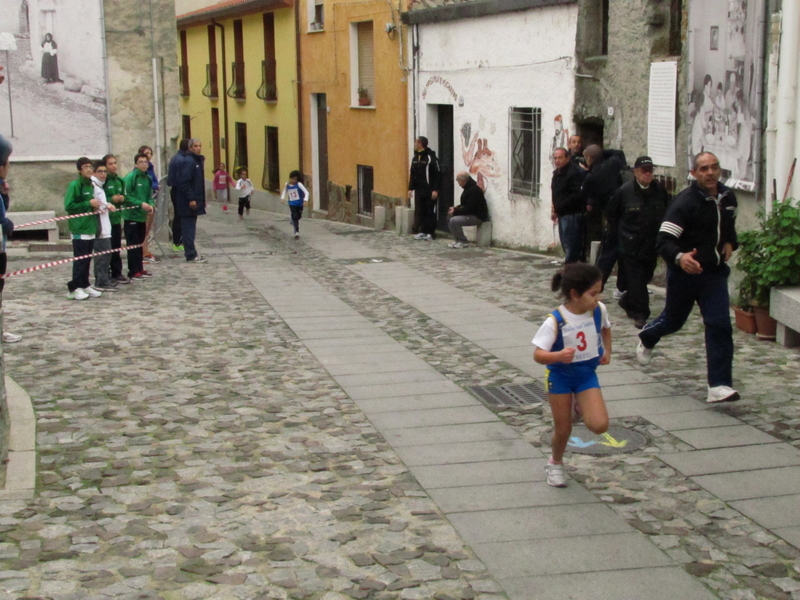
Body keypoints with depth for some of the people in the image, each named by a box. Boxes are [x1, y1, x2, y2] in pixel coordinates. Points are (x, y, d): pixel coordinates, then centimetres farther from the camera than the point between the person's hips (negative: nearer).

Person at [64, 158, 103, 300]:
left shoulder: (91, 185, 15)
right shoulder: (75, 185, -10)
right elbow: (68, 206, -16)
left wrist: (96, 206, 6)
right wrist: (88, 204, -16)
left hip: (90, 228, 8)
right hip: (79, 229, -8)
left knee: (87, 259, 11)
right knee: (80, 260, -8)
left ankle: (84, 286, 18)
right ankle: (74, 288, -3)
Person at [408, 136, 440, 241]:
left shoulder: (430, 157, -11)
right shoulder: (415, 157, 12)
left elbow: (436, 174, -14)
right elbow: (412, 174, 16)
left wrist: (435, 190, -17)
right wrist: (411, 188, 12)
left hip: (429, 190, -7)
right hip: (418, 190, 7)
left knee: (430, 212, -1)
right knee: (419, 211, 7)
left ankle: (430, 233, 4)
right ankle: (421, 231, 15)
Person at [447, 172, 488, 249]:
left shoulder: (474, 190, -21)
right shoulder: (469, 188, 12)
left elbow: (469, 208, -25)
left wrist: (455, 212, -16)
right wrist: (456, 208, 4)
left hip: (477, 216, -11)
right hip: (471, 214, 11)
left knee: (454, 221, -24)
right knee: (450, 217, 7)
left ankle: (463, 242, -10)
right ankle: (459, 240, 9)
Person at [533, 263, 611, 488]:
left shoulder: (599, 310, -11)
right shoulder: (555, 321, -25)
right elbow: (538, 354, -25)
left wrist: (607, 351, 3)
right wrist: (558, 356, -43)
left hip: (587, 374, 3)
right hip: (560, 376, -3)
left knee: (600, 425, -13)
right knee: (563, 428, 5)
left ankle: (579, 408, 21)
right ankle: (555, 464, 34)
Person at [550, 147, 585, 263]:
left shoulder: (574, 172, -15)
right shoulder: (557, 173, 15)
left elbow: (576, 195, -21)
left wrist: (558, 207, -18)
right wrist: (554, 210, 11)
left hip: (572, 214, -10)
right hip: (562, 214, 10)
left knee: (570, 244, -9)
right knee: (566, 244, 14)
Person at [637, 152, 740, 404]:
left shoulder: (728, 198, 3)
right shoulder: (685, 202, -18)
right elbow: (663, 241, -24)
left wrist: (730, 243, 5)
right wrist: (679, 257, -44)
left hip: (715, 272, 4)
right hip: (684, 272, -4)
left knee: (720, 326, -8)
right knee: (673, 320, 15)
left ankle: (719, 386, -8)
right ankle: (647, 338, 51)